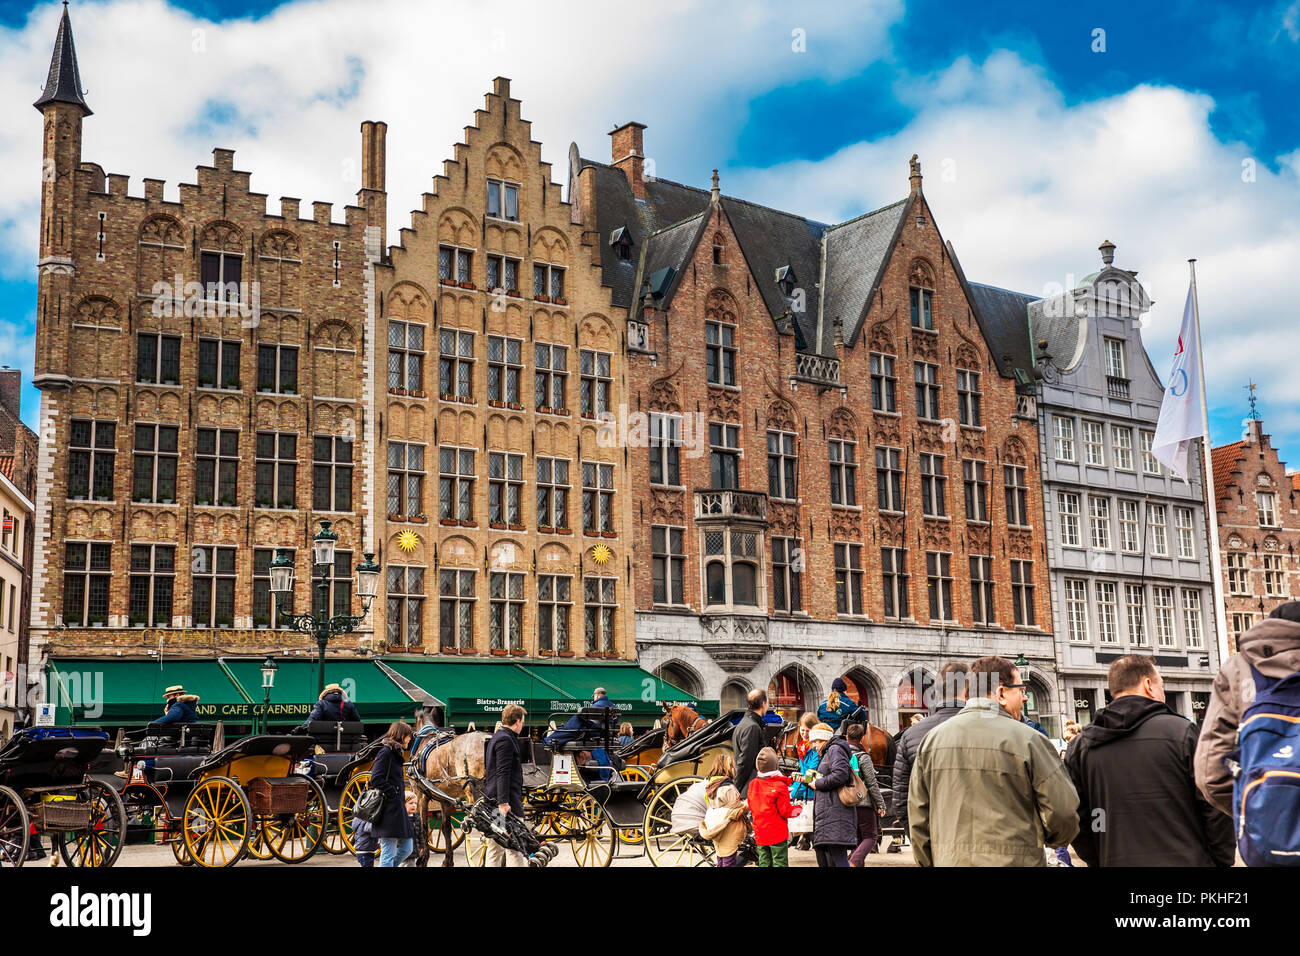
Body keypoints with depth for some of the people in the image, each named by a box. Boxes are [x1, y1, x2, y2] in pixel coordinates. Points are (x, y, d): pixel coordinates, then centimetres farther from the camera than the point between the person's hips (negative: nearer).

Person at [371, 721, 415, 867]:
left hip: (398, 808, 10)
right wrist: (394, 792, -16)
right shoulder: (385, 753, -10)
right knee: (388, 854, -6)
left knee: (407, 847, 11)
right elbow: (376, 779, -19)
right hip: (389, 810, -10)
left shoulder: (396, 754, 19)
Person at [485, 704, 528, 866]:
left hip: (494, 798, 11)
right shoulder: (506, 740, -12)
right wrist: (503, 802, -24)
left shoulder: (497, 737, 20)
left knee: (495, 846, 12)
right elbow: (502, 773, -20)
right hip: (507, 800, -11)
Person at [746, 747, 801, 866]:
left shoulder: (752, 785, 1)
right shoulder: (780, 786, -16)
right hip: (778, 834, -5)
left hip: (760, 834, 5)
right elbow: (786, 811, -13)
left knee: (764, 862, 11)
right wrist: (799, 809, 4)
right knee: (780, 862, 0)